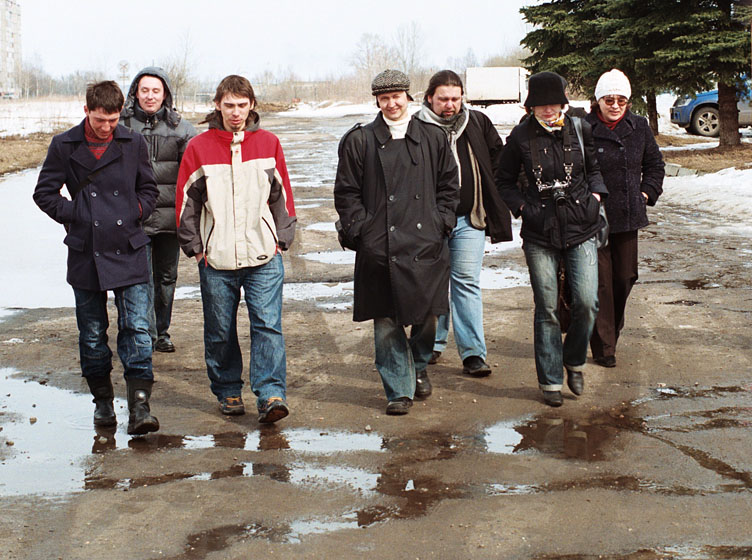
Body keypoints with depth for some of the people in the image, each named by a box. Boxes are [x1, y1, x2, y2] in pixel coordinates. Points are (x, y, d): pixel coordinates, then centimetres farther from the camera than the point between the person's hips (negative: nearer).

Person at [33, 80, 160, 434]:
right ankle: (102, 400, 25)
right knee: (92, 333, 9)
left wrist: (135, 215, 1)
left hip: (128, 253, 0)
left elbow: (148, 189, 15)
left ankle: (139, 406, -7)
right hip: (86, 255, 0)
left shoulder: (133, 144, 4)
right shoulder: (65, 146, 1)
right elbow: (44, 193, 7)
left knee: (137, 329, -8)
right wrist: (74, 216, -2)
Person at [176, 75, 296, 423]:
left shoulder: (268, 143, 6)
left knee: (268, 325, -10)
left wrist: (282, 238, 5)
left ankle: (270, 395, -11)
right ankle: (228, 392, 24)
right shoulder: (199, 147, 3)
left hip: (263, 255, 0)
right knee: (220, 331, 9)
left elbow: (282, 195, 11)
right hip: (216, 259, 0)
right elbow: (186, 201, 5)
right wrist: (194, 246, 1)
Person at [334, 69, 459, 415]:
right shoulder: (359, 141, 5)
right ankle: (399, 390, 8)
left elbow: (449, 186, 16)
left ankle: (417, 370, 32)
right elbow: (346, 192, 6)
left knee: (427, 315, 6)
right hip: (380, 249, -1)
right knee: (386, 322, -2)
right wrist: (361, 230, -4)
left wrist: (441, 224, 4)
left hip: (427, 246, 2)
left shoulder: (433, 138, 11)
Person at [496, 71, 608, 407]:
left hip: (581, 228, 1)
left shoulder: (579, 129, 2)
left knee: (586, 303, -8)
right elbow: (504, 180, 11)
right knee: (546, 309, 1)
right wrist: (521, 206, -2)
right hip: (540, 232, -1)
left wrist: (595, 196, 3)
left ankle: (574, 361, 19)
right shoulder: (521, 136, -1)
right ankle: (550, 380, 14)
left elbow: (594, 168, 18)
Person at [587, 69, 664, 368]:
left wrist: (646, 193, 8)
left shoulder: (639, 127, 6)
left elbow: (654, 164, 19)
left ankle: (611, 333, 32)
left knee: (624, 277, 12)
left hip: (627, 218, 5)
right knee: (600, 281, -3)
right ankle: (603, 347, 4)